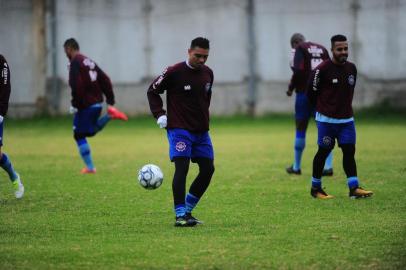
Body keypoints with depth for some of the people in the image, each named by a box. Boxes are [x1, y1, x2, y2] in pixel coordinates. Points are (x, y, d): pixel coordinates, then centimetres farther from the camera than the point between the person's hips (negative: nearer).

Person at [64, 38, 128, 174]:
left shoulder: (75, 63, -11)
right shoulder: (90, 61, 16)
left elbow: (77, 86, -23)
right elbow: (105, 80, 15)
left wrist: (75, 104, -16)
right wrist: (110, 101, 16)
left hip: (85, 105, -8)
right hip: (97, 103, 8)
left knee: (79, 135, 2)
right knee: (90, 131, 24)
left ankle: (90, 167, 0)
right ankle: (110, 114, 2)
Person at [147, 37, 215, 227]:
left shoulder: (208, 74, 6)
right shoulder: (174, 72, -12)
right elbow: (152, 91, -2)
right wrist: (159, 115, -10)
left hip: (201, 131, 7)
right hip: (179, 130, -7)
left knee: (208, 169, 3)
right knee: (182, 167, -17)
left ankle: (187, 210, 16)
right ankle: (180, 216, -18)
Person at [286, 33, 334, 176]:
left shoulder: (299, 49, -2)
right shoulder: (322, 49, 14)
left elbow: (298, 70, -16)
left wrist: (291, 87, -4)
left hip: (305, 92, -4)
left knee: (300, 128, 7)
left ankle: (296, 166, 15)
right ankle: (328, 166, -3)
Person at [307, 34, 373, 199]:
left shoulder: (351, 68, 8)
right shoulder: (323, 69, -11)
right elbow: (312, 92, -4)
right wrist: (323, 109, 6)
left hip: (346, 119, 5)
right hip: (326, 119, -5)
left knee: (349, 151, -1)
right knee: (323, 152, 1)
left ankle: (354, 188, -3)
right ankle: (315, 188, 13)